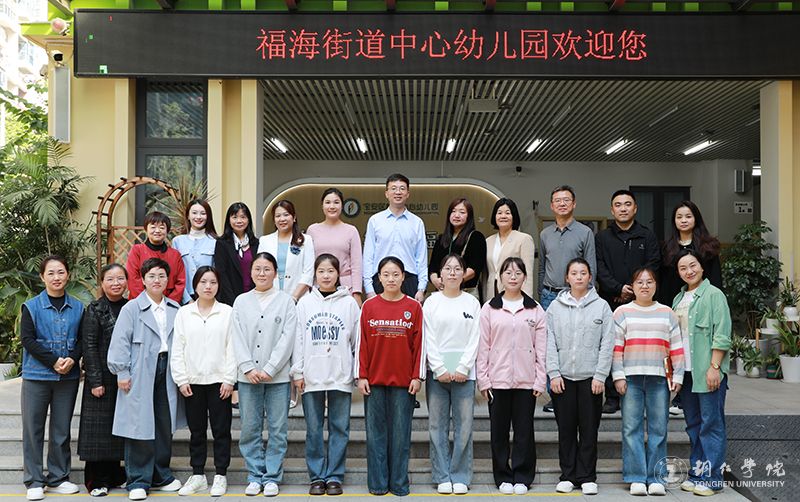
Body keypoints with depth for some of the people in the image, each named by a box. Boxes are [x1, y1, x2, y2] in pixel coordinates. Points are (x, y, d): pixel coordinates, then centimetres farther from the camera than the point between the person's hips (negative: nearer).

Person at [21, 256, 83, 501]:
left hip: (68, 377, 2)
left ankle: (58, 478, 19)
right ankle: (34, 481, 11)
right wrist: (54, 361, -15)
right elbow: (27, 339, -7)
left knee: (62, 429, 8)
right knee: (33, 428, 2)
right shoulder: (32, 306, -1)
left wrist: (72, 359, -13)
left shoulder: (77, 308, 6)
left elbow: (82, 339, 6)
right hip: (36, 376, -2)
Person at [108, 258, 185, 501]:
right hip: (140, 375, -4)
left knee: (165, 427, 10)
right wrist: (122, 372, -8)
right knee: (140, 427, -2)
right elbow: (121, 341, -4)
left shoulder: (175, 310, 11)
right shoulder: (132, 309, -1)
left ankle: (161, 476, 23)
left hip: (167, 372, 4)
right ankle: (138, 481, 8)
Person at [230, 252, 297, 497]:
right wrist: (248, 368, -10)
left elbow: (287, 338, -5)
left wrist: (268, 369, -11)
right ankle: (255, 476, 17)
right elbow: (238, 339, 3)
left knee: (277, 429, 2)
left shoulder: (286, 301, 2)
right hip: (248, 376, 2)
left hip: (278, 376, -2)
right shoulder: (241, 302, 8)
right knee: (249, 430, 6)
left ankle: (272, 477, 13)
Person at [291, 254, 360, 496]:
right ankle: (317, 476, 16)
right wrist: (297, 372, 0)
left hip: (340, 376, -1)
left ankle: (334, 476, 13)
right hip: (311, 376, 1)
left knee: (339, 428, 4)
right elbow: (297, 339, 5)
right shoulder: (305, 303, 6)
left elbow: (357, 340, 4)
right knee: (313, 429, 6)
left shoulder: (349, 303, 3)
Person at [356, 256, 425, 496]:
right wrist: (361, 376, -1)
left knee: (401, 432, 4)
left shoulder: (414, 307, 2)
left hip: (404, 381, -1)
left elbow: (420, 344, 2)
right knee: (375, 432, 5)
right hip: (374, 380, 1)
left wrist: (418, 376, -2)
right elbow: (361, 343, 3)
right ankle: (378, 483, 14)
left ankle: (399, 483, 14)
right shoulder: (369, 306, 3)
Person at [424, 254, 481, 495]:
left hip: (464, 372, 0)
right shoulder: (431, 302, 6)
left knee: (464, 426, 1)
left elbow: (474, 339, 2)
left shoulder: (472, 302, 7)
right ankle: (442, 477, 12)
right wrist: (440, 370, -9)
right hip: (437, 372, 0)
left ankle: (460, 477, 11)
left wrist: (462, 368, -8)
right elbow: (428, 339, 0)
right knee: (438, 426, 3)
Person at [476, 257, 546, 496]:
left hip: (526, 380, 0)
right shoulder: (490, 308, 4)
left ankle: (522, 477, 17)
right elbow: (483, 347, 2)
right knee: (499, 431, 6)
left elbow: (541, 348, 4)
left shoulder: (535, 309, 6)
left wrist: (540, 381, -2)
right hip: (497, 380, 0)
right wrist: (483, 379, -4)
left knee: (524, 430, 5)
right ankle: (503, 477, 18)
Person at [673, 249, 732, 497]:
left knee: (711, 425, -4)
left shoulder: (713, 295, -4)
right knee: (693, 425, 12)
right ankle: (696, 474, 20)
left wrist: (714, 367, -17)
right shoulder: (679, 299, 17)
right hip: (686, 371, 7)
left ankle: (711, 478, 0)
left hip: (708, 372, -7)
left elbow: (722, 335, -11)